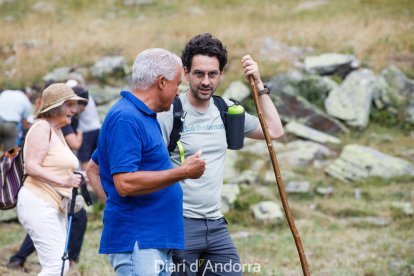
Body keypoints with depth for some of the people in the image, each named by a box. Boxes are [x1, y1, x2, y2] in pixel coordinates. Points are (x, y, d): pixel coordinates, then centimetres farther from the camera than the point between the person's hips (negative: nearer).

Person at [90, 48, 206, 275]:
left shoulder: (144, 117, 18)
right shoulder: (125, 119, -15)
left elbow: (94, 167, 28)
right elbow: (125, 183, -24)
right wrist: (183, 172, -18)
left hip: (155, 240, 10)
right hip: (137, 242, -10)